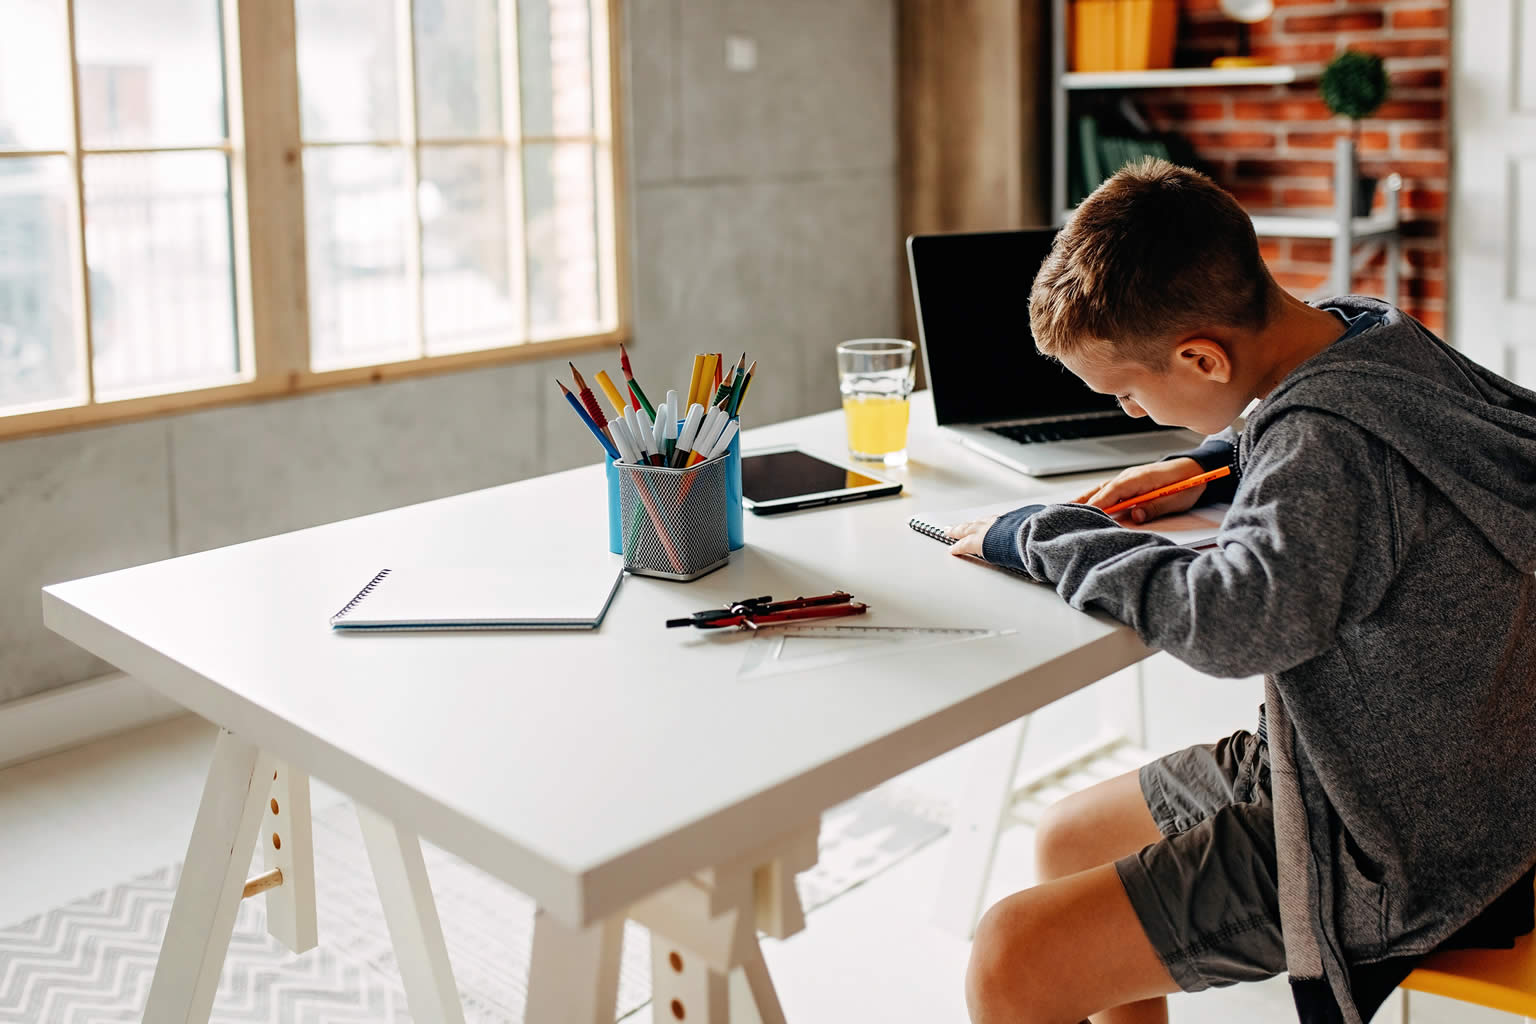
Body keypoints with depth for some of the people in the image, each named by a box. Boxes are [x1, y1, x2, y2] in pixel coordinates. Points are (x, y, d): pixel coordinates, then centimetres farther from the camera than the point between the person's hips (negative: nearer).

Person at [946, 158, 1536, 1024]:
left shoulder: (1334, 439, -29)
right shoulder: (1368, 336, 1)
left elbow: (1236, 620, -43)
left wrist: (1043, 536, -27)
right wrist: (1210, 468, 6)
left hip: (1393, 857, -10)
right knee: (1066, 844, 21)